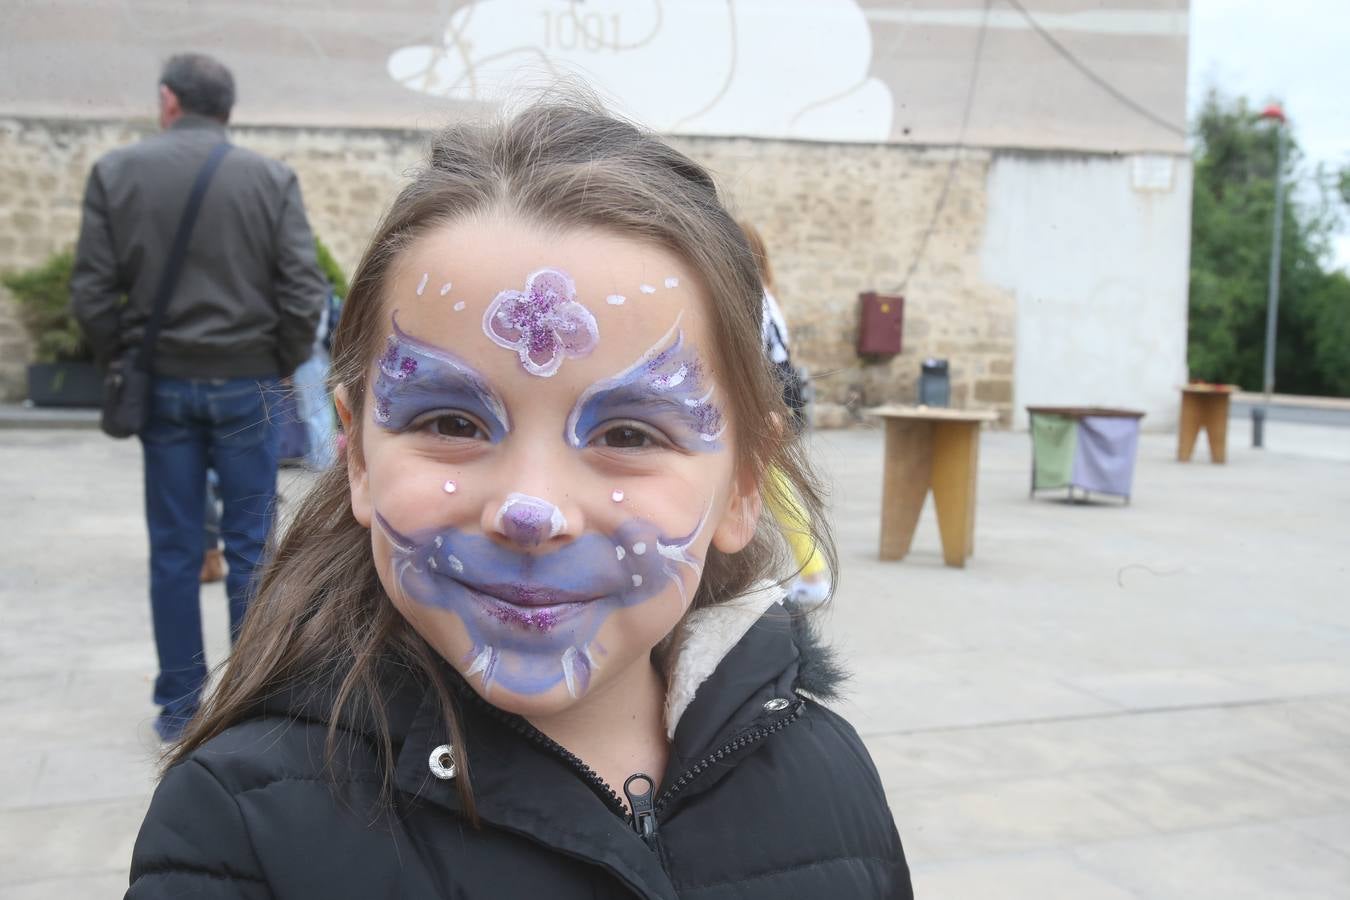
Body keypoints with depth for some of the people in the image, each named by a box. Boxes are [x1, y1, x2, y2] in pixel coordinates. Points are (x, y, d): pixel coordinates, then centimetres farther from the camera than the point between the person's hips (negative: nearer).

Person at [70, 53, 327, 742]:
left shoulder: (116, 172, -1)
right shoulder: (271, 179, -5)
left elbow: (91, 292, -4)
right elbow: (304, 292, -9)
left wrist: (121, 359, 10)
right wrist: (282, 363, 5)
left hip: (163, 383, 1)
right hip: (245, 383, -1)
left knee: (173, 549, 9)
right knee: (248, 547, 7)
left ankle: (178, 703, 18)